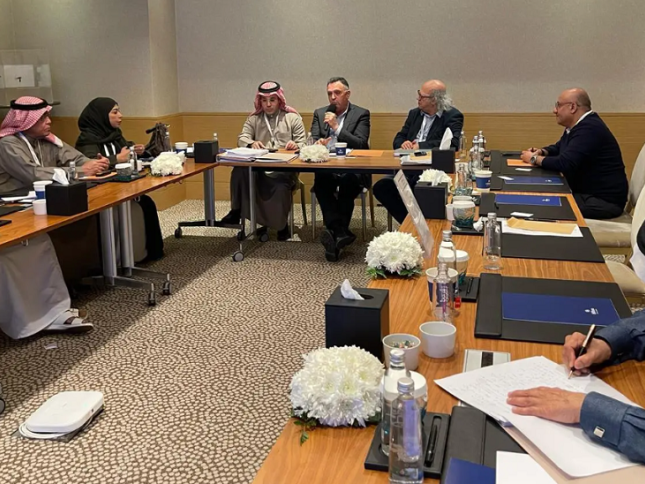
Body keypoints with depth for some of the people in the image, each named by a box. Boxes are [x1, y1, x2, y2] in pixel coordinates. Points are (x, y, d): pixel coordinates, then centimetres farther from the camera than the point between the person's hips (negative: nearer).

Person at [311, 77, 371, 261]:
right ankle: (341, 232, -32)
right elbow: (312, 142, 8)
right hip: (327, 167, 3)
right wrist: (318, 144, -17)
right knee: (320, 181, -32)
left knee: (348, 183, -36)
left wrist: (337, 127, -14)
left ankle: (335, 231, -27)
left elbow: (361, 144, -7)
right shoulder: (320, 113, 15)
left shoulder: (361, 114, 4)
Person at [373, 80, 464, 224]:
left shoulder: (453, 116, -2)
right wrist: (403, 144, -8)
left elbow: (452, 143, -18)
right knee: (380, 187, -18)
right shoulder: (414, 113, 17)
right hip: (408, 169, 6)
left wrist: (420, 146, -18)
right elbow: (398, 139, 18)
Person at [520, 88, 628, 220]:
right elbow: (559, 147, 26)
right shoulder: (578, 125, 11)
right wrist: (542, 152, 4)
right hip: (586, 192, 10)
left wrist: (534, 159, -14)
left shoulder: (589, 128, -23)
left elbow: (564, 164, -30)